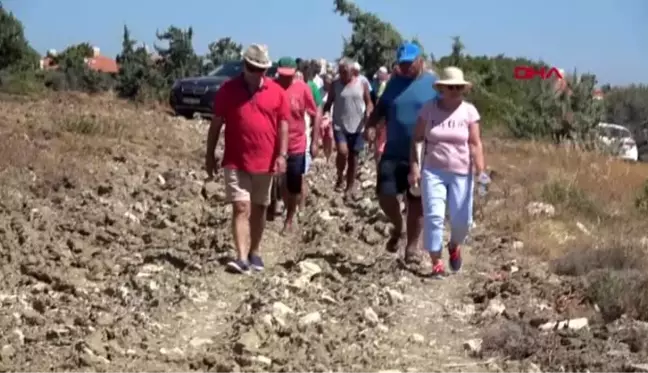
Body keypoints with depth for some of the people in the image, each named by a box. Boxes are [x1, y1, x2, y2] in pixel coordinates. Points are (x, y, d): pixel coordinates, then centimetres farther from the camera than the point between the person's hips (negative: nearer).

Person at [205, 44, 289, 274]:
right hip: (236, 162, -2)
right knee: (241, 208, -9)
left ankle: (254, 253, 25)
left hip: (265, 162, 2)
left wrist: (282, 155, -9)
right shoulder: (228, 90, -2)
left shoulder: (276, 92, 0)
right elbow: (216, 124, 2)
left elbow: (283, 125, 1)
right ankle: (242, 258, -14)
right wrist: (210, 155, 1)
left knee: (259, 209, 13)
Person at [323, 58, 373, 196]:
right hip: (340, 126, -1)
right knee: (342, 151, -22)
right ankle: (340, 177, 5)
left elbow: (369, 103, 7)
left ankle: (350, 187, 18)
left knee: (353, 157, 7)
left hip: (357, 127, 1)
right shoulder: (335, 85, 1)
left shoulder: (362, 84, 1)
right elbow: (328, 103, 6)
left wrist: (368, 113, -13)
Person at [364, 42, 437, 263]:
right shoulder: (394, 82, 8)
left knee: (416, 202, 5)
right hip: (393, 153, 3)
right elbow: (380, 108, 14)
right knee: (385, 194, -10)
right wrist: (370, 126, -4)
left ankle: (412, 245, 20)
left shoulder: (433, 84, -2)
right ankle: (397, 227, 20)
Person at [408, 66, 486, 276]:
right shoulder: (429, 109, -2)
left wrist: (480, 171, -15)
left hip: (461, 173, 1)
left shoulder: (469, 111, -2)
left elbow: (475, 144, -5)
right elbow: (417, 139, 0)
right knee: (433, 216, -9)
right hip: (432, 171, 0)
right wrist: (414, 167, -8)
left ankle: (454, 246, 35)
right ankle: (436, 263, -1)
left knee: (462, 220, 2)